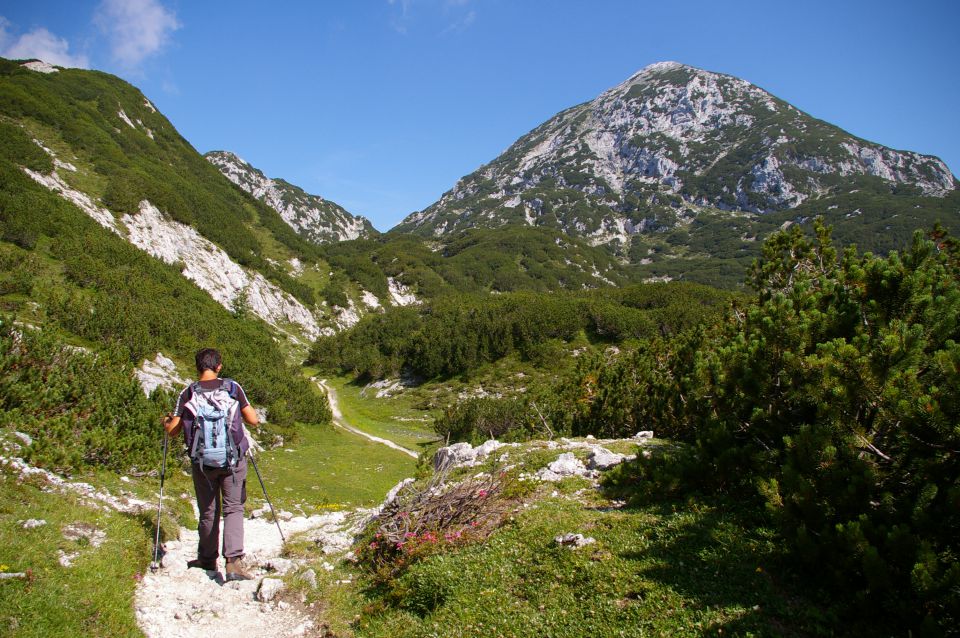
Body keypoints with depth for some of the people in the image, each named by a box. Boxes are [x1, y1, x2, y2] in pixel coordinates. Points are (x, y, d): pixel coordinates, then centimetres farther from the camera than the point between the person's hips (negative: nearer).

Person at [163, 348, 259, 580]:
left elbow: (173, 430, 0)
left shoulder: (188, 393, -6)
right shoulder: (233, 388, -7)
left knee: (208, 512, 17)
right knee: (233, 509, 5)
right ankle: (234, 561, -8)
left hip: (202, 463, 1)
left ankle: (207, 559, 33)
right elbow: (254, 421, -3)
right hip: (233, 460, -1)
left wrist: (165, 421, 22)